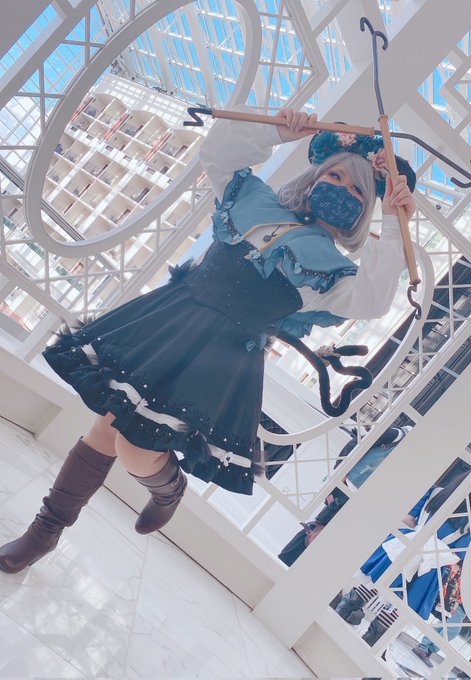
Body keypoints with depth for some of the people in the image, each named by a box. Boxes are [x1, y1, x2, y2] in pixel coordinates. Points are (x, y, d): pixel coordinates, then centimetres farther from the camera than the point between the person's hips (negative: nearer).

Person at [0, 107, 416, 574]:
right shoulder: (257, 199, 15)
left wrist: (392, 227, -14)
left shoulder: (329, 265, 2)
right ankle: (46, 528, 23)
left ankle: (169, 489, 25)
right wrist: (277, 133, 11)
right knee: (108, 425, 4)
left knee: (137, 451, -14)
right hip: (171, 317, 5)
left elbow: (371, 299, -15)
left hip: (224, 357, -4)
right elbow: (217, 150, 17)